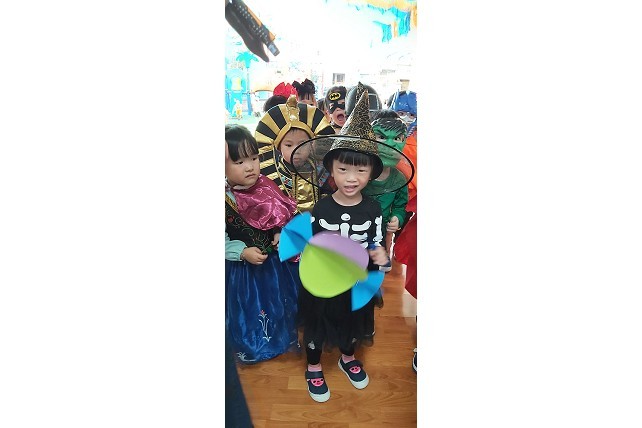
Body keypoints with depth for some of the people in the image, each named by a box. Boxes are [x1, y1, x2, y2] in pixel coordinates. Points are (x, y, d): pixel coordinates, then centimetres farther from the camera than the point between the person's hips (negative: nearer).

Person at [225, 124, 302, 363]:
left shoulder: (266, 187, -8)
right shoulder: (225, 200, -22)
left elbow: (282, 216, 5)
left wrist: (282, 234, -12)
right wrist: (243, 252, -27)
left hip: (277, 261, 5)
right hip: (242, 268, -4)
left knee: (283, 303, 23)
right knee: (249, 310, 13)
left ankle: (287, 337, 52)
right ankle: (251, 348, 42)